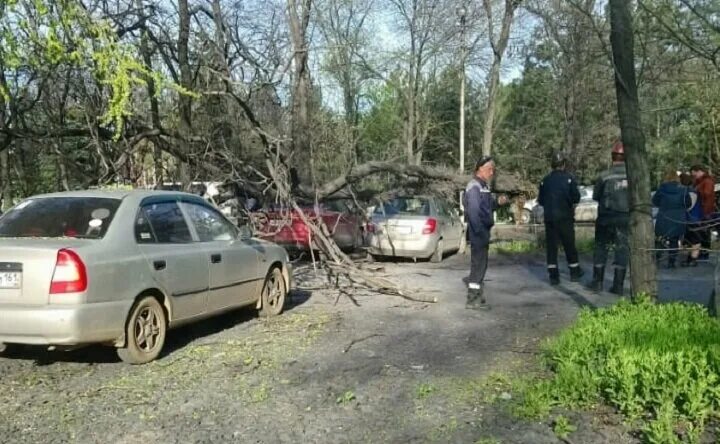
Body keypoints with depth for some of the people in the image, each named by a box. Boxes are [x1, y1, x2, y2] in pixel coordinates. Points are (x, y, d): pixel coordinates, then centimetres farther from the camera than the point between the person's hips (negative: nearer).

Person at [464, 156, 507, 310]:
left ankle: (477, 296, 29)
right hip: (478, 232, -10)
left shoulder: (484, 186, 17)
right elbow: (473, 211, -23)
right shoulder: (474, 186, -15)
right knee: (479, 264, -5)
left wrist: (498, 202, 3)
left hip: (483, 231, 10)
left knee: (480, 264, 17)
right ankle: (473, 299, 1)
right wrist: (480, 231, -26)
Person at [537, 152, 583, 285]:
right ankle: (575, 272, 20)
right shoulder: (569, 178, -7)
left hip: (549, 218, 2)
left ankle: (553, 276, 4)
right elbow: (576, 198, -12)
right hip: (565, 217, -2)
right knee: (569, 245, 10)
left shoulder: (545, 180, 3)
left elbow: (540, 200, 5)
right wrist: (570, 202, 8)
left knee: (551, 246, 5)